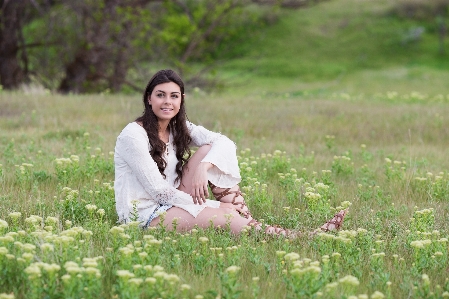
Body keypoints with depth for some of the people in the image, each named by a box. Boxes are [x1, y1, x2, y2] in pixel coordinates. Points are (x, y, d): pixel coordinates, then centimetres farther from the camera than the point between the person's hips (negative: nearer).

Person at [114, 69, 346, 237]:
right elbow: (157, 189, -19)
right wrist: (209, 206, -19)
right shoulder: (133, 135, -16)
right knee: (224, 216, -25)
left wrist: (202, 168, -27)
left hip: (170, 204, 7)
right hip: (143, 215, -7)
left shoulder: (179, 128, 6)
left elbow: (225, 142, -7)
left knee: (208, 151, -10)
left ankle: (245, 218, -14)